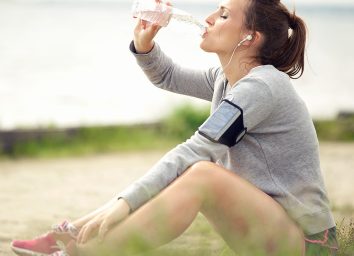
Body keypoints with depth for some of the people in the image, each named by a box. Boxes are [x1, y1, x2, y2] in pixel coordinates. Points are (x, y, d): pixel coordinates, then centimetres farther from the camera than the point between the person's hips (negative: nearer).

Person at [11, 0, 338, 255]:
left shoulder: (263, 86, -18)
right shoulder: (226, 79, 10)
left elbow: (197, 150, -26)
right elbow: (167, 76, 26)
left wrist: (125, 202, -30)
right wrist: (143, 43, 3)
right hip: (263, 224, 9)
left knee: (202, 176, -30)